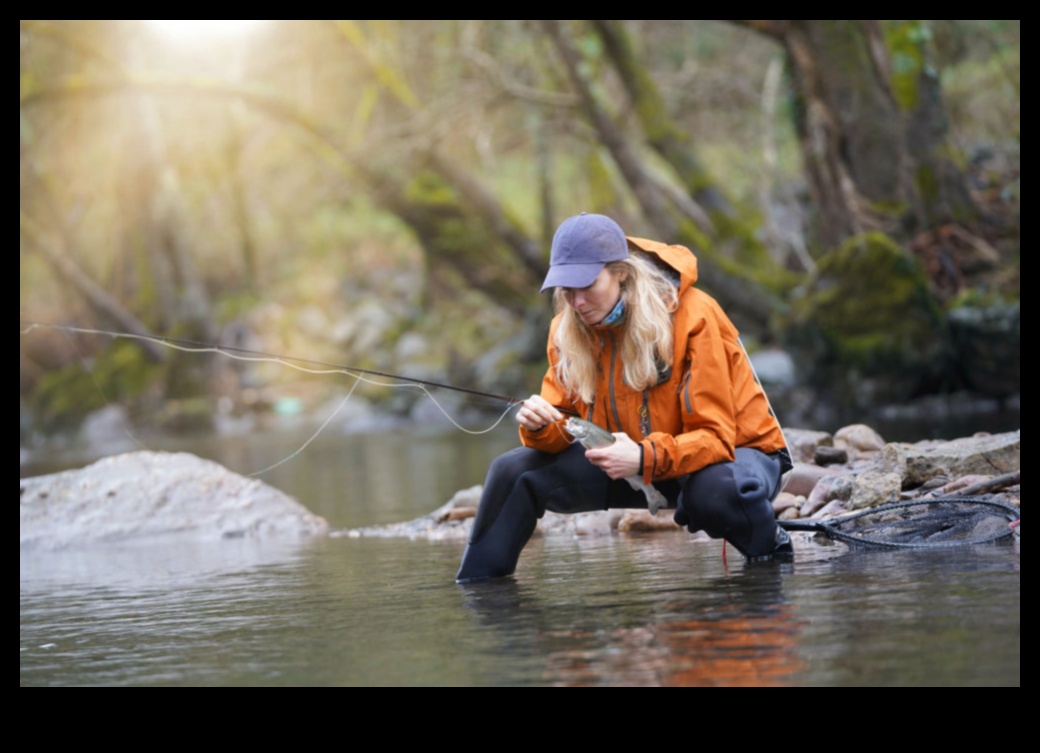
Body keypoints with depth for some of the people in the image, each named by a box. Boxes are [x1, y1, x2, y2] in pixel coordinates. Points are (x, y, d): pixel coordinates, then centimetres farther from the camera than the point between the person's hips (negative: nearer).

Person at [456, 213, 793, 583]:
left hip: (733, 450, -5)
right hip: (636, 460, 5)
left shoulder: (692, 316, -24)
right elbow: (565, 424, -3)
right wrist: (540, 426, -28)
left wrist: (646, 458, -42)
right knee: (514, 471, -10)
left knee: (715, 491, -42)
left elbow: (715, 436, -26)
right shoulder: (569, 328, -6)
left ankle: (773, 549, -9)